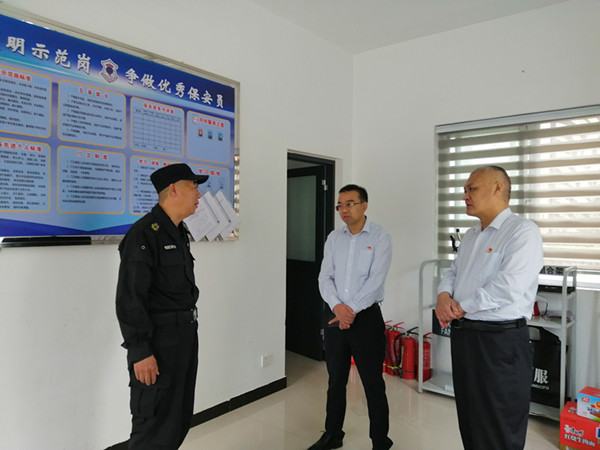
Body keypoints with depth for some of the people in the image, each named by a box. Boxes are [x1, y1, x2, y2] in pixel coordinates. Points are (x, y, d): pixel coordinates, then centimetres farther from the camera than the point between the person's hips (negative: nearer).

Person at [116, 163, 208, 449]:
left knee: (180, 419, 18)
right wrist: (140, 351, -21)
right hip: (157, 340, -9)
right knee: (155, 427, 2)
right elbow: (129, 298, -20)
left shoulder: (179, 233, 12)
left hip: (185, 335, 9)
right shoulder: (144, 234, -17)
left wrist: (187, 328, 17)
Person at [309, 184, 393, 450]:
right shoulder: (334, 238, 7)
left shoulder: (380, 237, -6)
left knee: (373, 383, 5)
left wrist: (352, 310, -18)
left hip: (366, 317, -4)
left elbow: (376, 280, -15)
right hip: (336, 316, 4)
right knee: (336, 380, 16)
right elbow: (325, 277, 1)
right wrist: (337, 306, -15)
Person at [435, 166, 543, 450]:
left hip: (499, 340, -8)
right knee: (470, 421, 21)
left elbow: (508, 286, -24)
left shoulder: (522, 231, -13)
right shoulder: (470, 236, 14)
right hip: (463, 336, 8)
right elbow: (452, 273, 17)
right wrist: (444, 296, -6)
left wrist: (461, 307, -14)